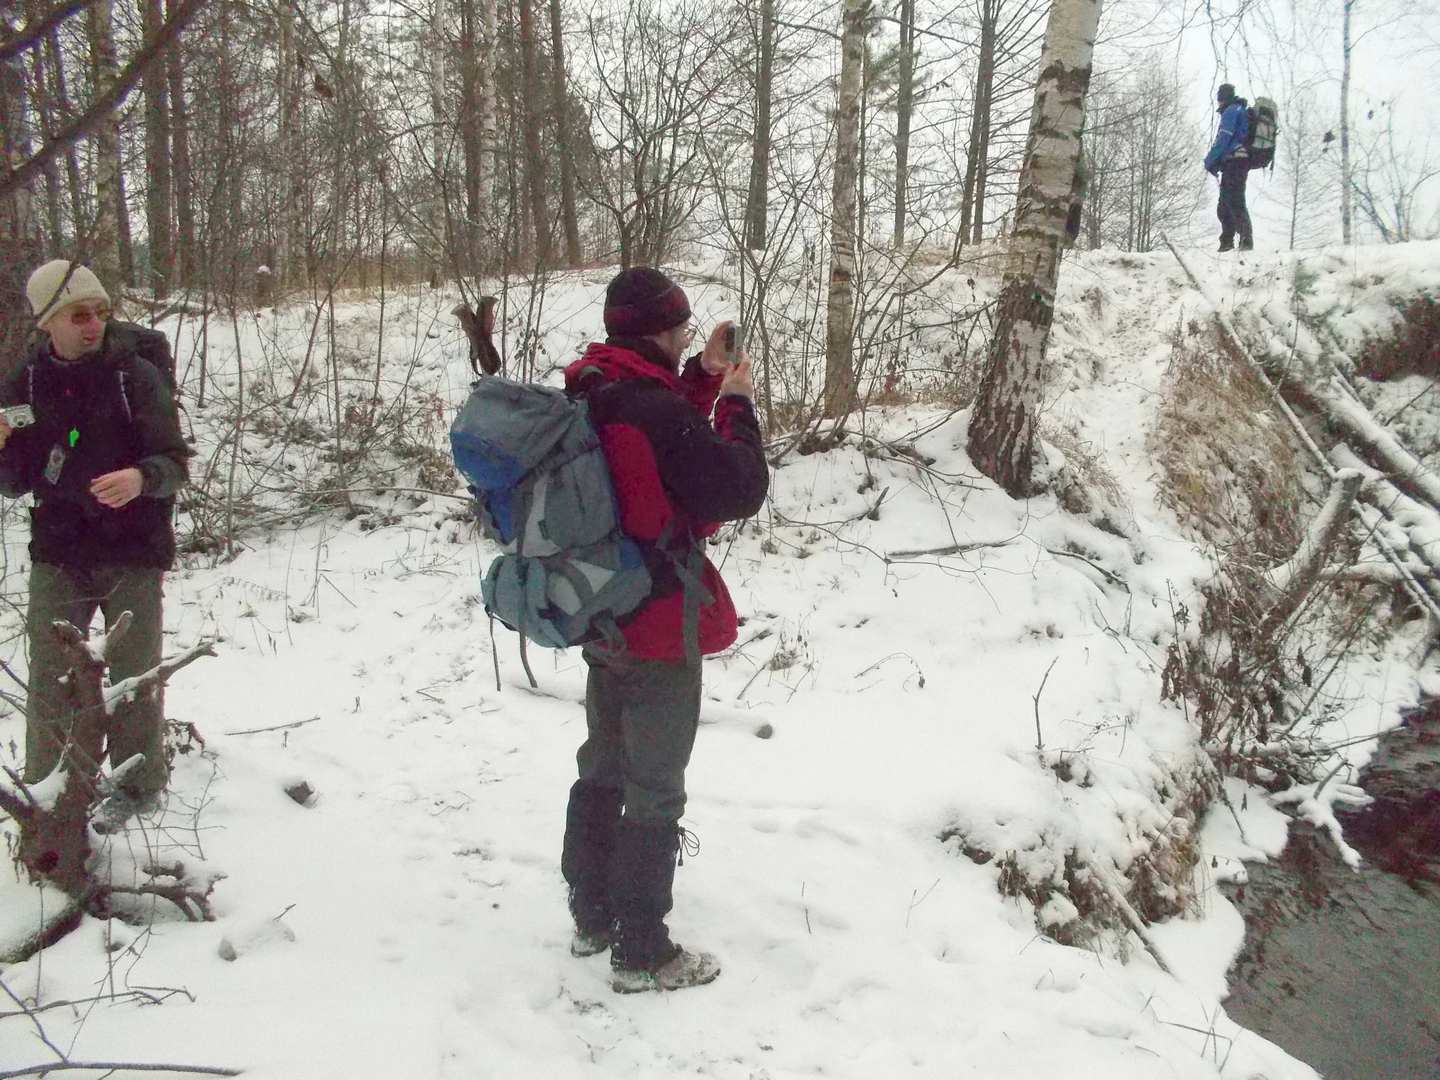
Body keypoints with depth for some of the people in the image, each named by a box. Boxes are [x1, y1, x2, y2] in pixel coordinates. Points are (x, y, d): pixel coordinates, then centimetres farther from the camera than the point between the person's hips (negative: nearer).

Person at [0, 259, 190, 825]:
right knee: (49, 678, 8)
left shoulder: (136, 376, -10)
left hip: (132, 554, -3)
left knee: (133, 677, 8)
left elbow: (175, 464, -11)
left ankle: (139, 785, 25)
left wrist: (140, 478, -34)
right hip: (59, 554, 3)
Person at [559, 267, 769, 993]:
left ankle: (591, 916, 35)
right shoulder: (653, 406, -25)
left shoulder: (588, 392, 2)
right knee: (655, 792, 3)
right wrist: (737, 402, -8)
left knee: (604, 768, 21)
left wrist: (702, 378, 10)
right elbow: (740, 490, -20)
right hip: (659, 627, -9)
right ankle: (641, 953, 15)